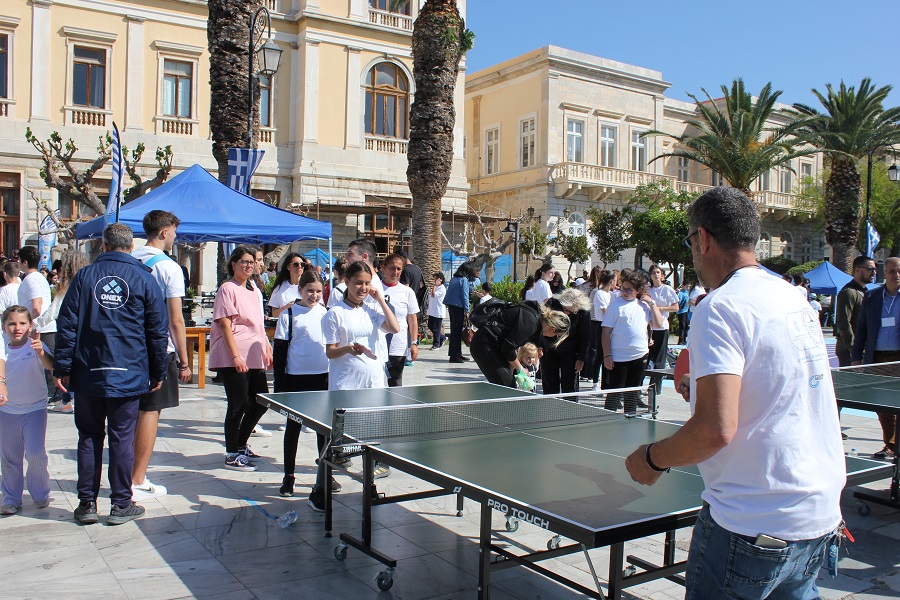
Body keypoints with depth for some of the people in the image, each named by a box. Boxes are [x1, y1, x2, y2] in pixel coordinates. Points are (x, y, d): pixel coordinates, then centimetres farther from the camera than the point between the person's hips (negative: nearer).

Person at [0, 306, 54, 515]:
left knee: (36, 454, -6)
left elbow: (49, 365, -28)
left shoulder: (35, 345, -11)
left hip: (35, 409, -2)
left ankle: (40, 494, 16)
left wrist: (40, 352, -50)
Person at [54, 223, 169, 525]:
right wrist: (158, 372, 10)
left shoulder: (84, 276, 2)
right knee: (122, 437, 4)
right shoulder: (144, 279, 0)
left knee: (89, 436, 11)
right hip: (128, 374, -1)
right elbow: (158, 330, 2)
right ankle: (121, 504, 10)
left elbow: (66, 324, 1)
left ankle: (87, 503, 16)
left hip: (88, 373, 1)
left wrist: (62, 367, 6)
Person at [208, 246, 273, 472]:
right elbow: (225, 324, -14)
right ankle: (232, 455, 9)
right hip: (233, 358, -8)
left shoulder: (254, 290, 17)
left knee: (261, 402, 10)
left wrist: (267, 348, 16)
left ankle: (240, 445, 27)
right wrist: (236, 356, -20)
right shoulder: (228, 289, -7)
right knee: (239, 404, -4)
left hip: (255, 358, 8)